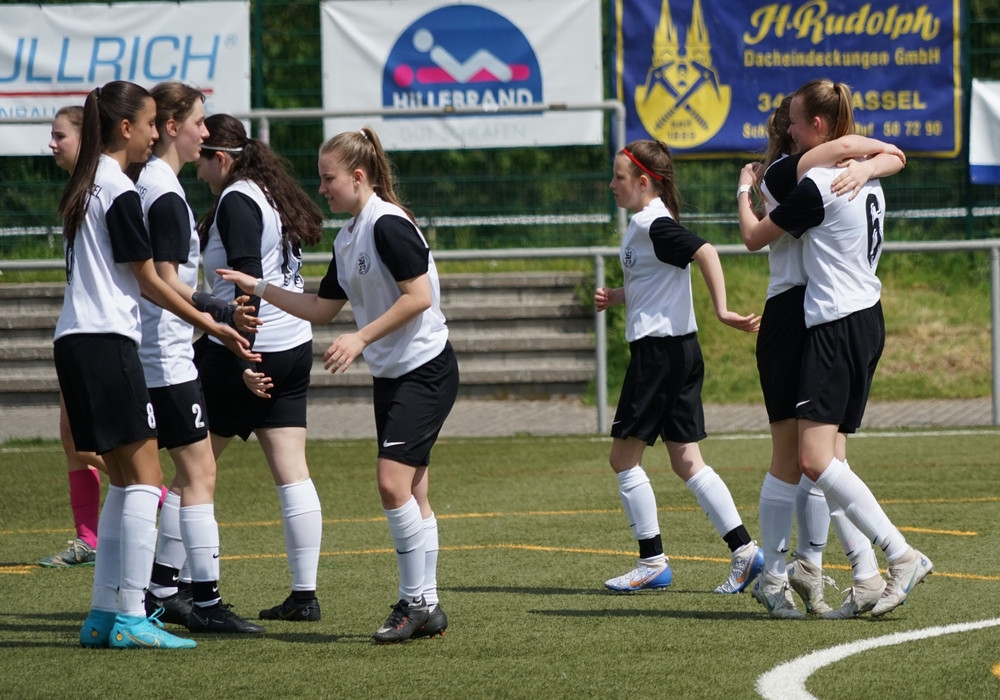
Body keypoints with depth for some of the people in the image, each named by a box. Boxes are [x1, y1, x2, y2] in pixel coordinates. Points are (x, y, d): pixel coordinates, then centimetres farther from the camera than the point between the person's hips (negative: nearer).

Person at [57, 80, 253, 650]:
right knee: (144, 478, -8)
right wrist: (209, 324, -1)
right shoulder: (120, 192, -11)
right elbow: (147, 281, -8)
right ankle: (129, 617, -12)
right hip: (107, 341, -10)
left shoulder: (86, 187, 17)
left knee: (125, 481, 12)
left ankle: (105, 613, 11)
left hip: (77, 343, 10)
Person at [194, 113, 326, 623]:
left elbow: (247, 282, -21)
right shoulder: (271, 194, 14)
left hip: (249, 352, -9)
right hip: (294, 347, 9)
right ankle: (304, 595, 2)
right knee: (292, 474, 5)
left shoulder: (236, 202, -13)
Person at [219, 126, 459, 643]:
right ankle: (425, 607, 11)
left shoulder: (388, 225, -15)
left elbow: (419, 296, -22)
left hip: (425, 370, -10)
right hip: (390, 375, 10)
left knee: (393, 480, -16)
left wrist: (361, 339, -22)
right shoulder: (347, 239, 14)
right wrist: (258, 287, 15)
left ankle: (416, 600, -9)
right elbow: (322, 309, 21)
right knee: (411, 494, 8)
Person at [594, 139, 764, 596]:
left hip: (659, 349, -10)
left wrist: (721, 310, -32)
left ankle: (652, 562, 2)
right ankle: (744, 549, 3)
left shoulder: (654, 226, -14)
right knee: (686, 461, 8)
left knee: (624, 456, -1)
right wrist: (616, 297, 12)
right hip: (680, 352, 10)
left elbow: (704, 252, -28)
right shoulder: (645, 224, 16)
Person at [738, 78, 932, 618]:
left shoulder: (816, 187, -15)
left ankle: (903, 556, -19)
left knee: (815, 459, -14)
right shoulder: (866, 179, 11)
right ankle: (867, 581, 1)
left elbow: (754, 237, -2)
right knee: (831, 457, 7)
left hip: (836, 328, -9)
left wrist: (744, 190, 16)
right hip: (868, 317, 9)